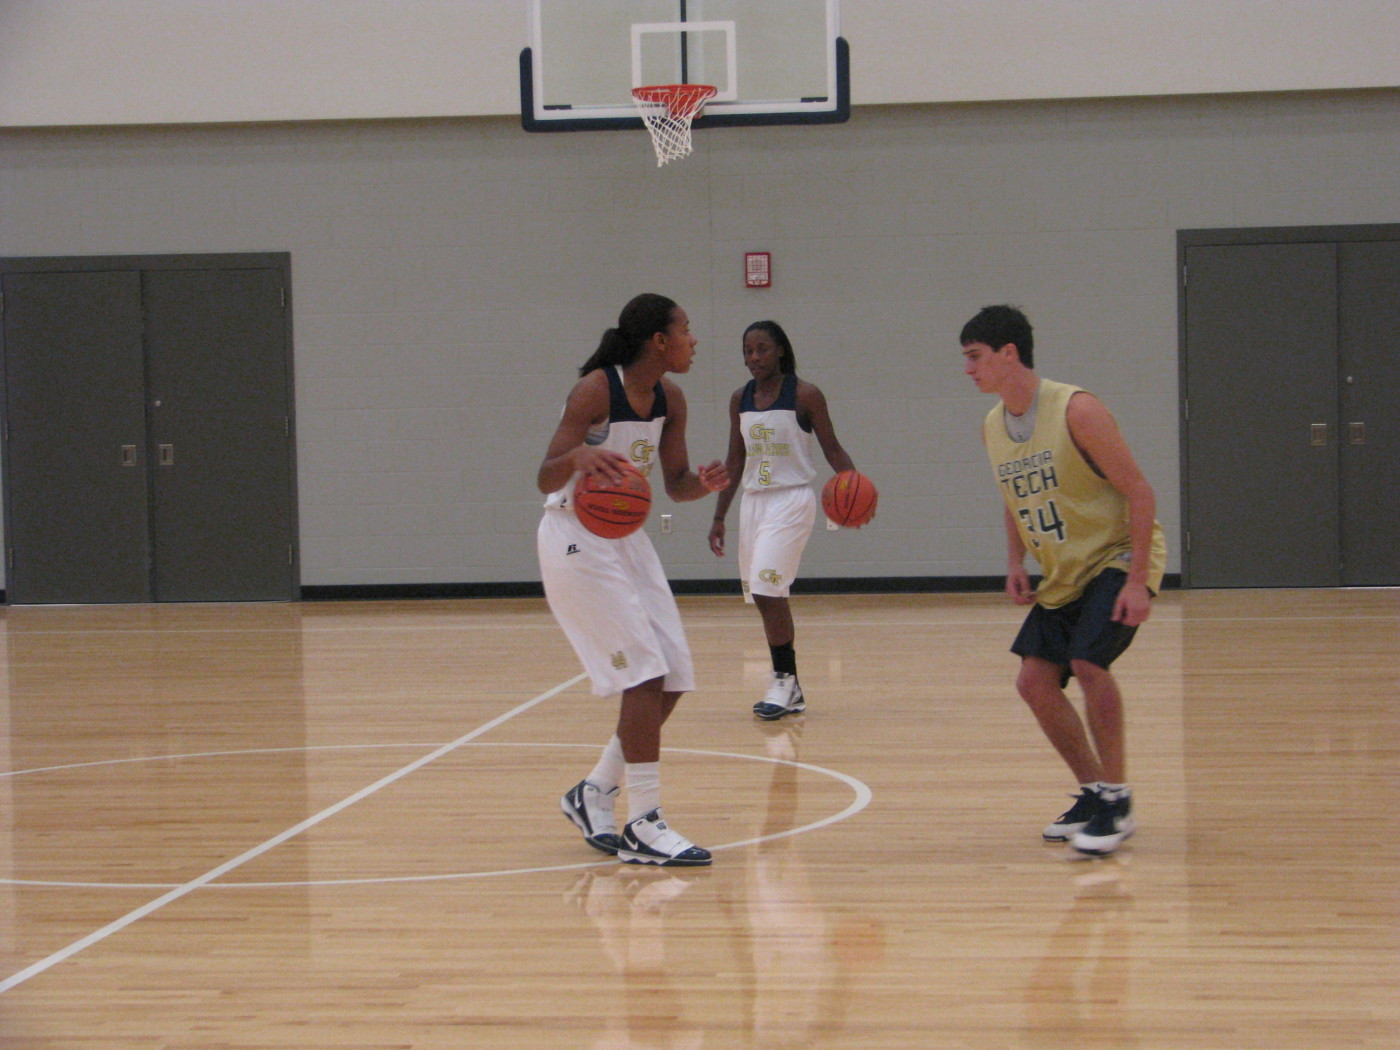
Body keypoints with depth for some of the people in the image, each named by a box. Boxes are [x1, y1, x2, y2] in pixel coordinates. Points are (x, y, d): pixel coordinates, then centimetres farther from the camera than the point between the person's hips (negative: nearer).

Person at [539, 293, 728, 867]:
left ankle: (594, 793, 20)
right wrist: (579, 458, -44)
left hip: (627, 537, 8)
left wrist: (703, 484, -14)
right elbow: (546, 479, -22)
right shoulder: (595, 390, -20)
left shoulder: (670, 399, 2)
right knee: (645, 675, -14)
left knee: (672, 679, 5)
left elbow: (675, 483, 9)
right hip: (576, 539, -8)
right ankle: (643, 825, -10)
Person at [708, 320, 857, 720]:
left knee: (767, 591, -17)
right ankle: (788, 688, 14)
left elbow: (832, 450, -3)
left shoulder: (804, 395, -8)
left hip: (792, 500, -6)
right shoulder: (740, 399, 8)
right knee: (764, 596, 6)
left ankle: (784, 680, -8)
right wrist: (719, 517, 14)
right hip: (754, 501, 6)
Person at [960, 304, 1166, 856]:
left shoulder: (1075, 411, -22)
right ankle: (1094, 793, 16)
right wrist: (1016, 564, 2)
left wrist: (1137, 580, -25)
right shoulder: (992, 427, 2)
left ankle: (1117, 803, -12)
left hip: (1118, 559, -8)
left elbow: (1138, 492, -20)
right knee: (1034, 680, 1)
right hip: (1062, 574, 8)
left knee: (1088, 662, -25)